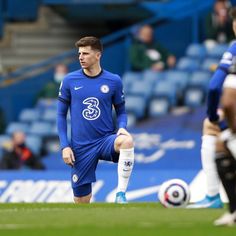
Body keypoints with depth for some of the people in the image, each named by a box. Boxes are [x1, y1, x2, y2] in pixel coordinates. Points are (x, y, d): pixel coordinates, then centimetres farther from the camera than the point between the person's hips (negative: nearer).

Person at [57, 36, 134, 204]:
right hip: (81, 147, 1)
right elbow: (61, 114, 6)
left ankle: (121, 194, -32)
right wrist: (65, 146, -3)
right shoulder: (70, 81, 0)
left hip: (106, 140, -1)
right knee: (81, 201, 0)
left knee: (127, 141, -35)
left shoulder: (114, 81, 0)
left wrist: (122, 127, -13)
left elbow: (121, 111, 10)